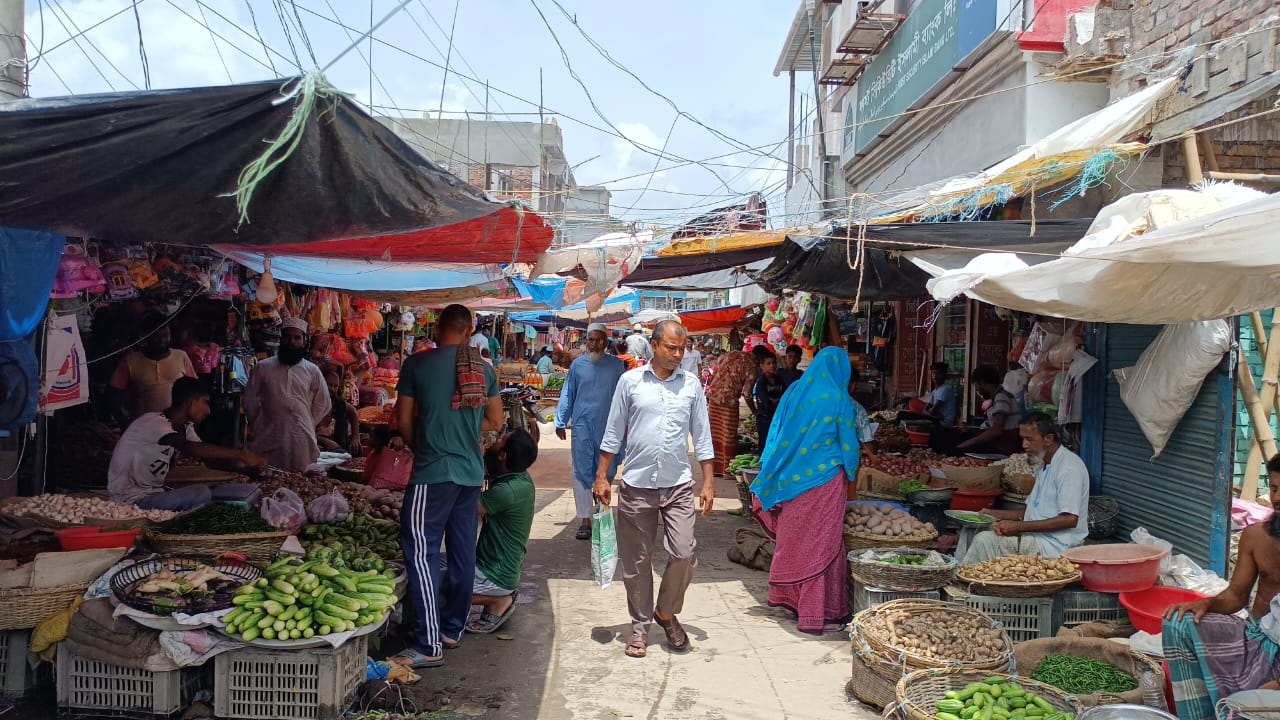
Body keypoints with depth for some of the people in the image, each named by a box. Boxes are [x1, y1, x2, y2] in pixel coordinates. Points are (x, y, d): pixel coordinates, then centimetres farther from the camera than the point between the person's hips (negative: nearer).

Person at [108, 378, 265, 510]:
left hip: (155, 492, 9)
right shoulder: (153, 422, -22)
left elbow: (209, 458, 4)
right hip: (130, 499, -9)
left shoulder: (184, 427, 6)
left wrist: (246, 467, -12)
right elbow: (190, 448, -38)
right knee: (201, 494, -26)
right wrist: (241, 455, -38)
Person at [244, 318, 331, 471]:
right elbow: (250, 401, 11)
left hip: (301, 441, 0)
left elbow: (323, 405, 13)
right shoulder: (262, 368, 6)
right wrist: (257, 428, 11)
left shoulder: (312, 371, 7)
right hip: (268, 441, 0)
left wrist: (307, 426, 10)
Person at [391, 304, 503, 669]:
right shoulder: (484, 369, 6)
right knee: (463, 552, 13)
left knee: (422, 553, -3)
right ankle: (453, 628, 25)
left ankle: (429, 645, -6)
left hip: (433, 473, -5)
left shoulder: (418, 364, -6)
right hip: (472, 472, 6)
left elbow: (404, 420, 1)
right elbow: (495, 422, 13)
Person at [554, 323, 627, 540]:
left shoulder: (617, 365, 3)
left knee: (606, 471, 9)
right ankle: (585, 520, 0)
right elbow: (567, 396, 10)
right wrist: (560, 422, 8)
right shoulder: (577, 365, 5)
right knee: (582, 472, -2)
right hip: (583, 426, 0)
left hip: (608, 427, 0)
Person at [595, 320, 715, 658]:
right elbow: (613, 433, 3)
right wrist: (601, 477, 0)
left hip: (679, 485, 1)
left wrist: (708, 483, 3)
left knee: (683, 555, -5)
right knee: (636, 561, 7)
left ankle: (667, 612, 21)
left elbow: (702, 437, 7)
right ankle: (641, 623, 24)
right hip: (636, 485, -1)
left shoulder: (692, 385, 3)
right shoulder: (630, 381, -1)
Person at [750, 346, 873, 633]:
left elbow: (778, 433, 7)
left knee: (793, 538, 16)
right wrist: (852, 469, 18)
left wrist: (771, 475, 14)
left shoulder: (795, 391, 3)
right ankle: (817, 614, 5)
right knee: (820, 543, 1)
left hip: (791, 479, 5)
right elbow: (849, 445, -2)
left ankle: (791, 597, 28)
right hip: (824, 479, -5)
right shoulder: (839, 400, -9)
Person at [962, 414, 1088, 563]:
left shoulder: (1069, 466, -13)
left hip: (1054, 546, -9)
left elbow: (1069, 519, -21)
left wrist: (1019, 526, -19)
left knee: (984, 541, -22)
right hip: (1035, 538, 9)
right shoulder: (1043, 465, 18)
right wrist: (995, 514, 10)